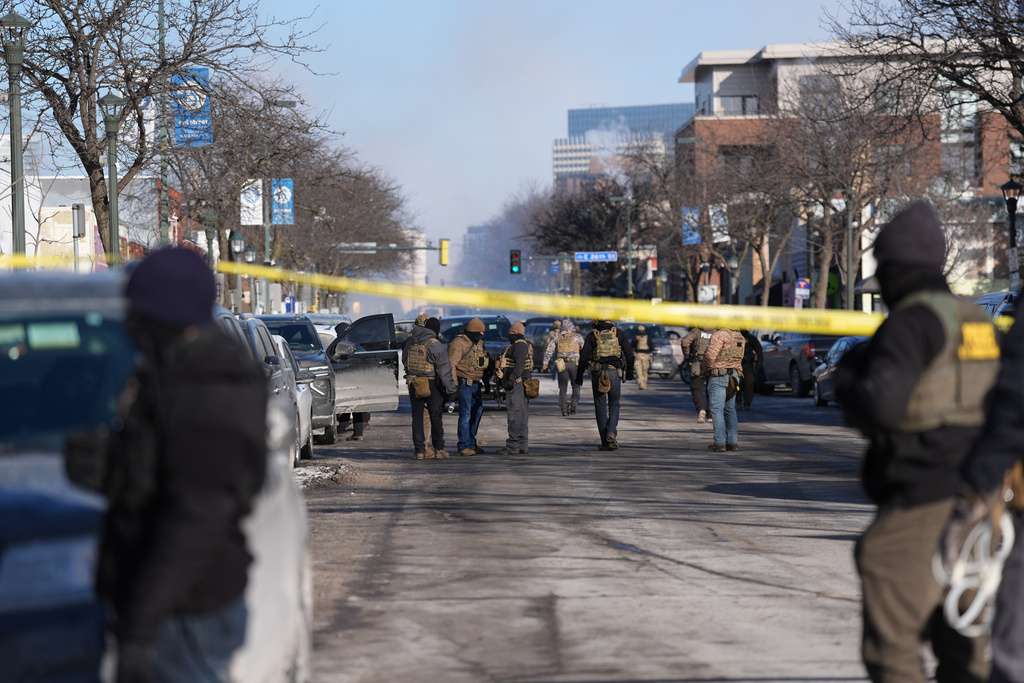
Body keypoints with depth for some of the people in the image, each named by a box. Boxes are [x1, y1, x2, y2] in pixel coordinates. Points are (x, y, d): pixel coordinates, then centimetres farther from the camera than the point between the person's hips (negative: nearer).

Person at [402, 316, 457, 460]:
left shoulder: (411, 343, 5)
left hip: (413, 384, 4)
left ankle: (419, 451, 4)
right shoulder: (435, 345, -13)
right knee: (435, 417, 6)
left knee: (417, 417, 7)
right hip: (431, 384, -4)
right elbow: (444, 369, -15)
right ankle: (439, 449, 8)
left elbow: (404, 360, 19)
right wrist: (450, 388, -12)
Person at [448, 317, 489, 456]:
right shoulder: (459, 343, -14)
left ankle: (471, 444, 24)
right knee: (465, 416, -8)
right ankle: (464, 447, -3)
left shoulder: (479, 343, 13)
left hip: (476, 384, 9)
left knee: (477, 413, 13)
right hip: (464, 384, -9)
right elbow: (451, 365, -17)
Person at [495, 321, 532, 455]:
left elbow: (520, 364, -24)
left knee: (515, 415, -10)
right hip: (517, 385, 11)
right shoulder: (522, 345, 21)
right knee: (521, 416, 11)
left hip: (516, 384, -11)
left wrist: (511, 379, -30)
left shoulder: (520, 345, -11)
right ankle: (522, 447, 15)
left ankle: (513, 446, -12)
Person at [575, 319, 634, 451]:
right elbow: (629, 353, 5)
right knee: (614, 405, 13)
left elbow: (584, 356, -2)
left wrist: (579, 376, 5)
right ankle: (611, 433, -12)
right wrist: (629, 372, 16)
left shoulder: (592, 335, 2)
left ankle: (605, 442, 6)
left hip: (597, 373, 0)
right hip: (615, 372, 1)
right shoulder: (619, 333, 5)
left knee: (600, 406, 7)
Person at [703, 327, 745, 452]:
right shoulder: (740, 337, 12)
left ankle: (720, 443, -8)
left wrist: (707, 370, -2)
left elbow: (710, 354, -18)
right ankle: (733, 442, 12)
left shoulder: (720, 334, -13)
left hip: (719, 374, -7)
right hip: (735, 375, 7)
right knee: (730, 409, 14)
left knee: (717, 409, -5)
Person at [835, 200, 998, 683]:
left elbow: (878, 406, -23)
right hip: (974, 499, 9)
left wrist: (847, 376, -2)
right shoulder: (976, 321, 15)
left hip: (925, 500, -9)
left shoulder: (910, 322, -12)